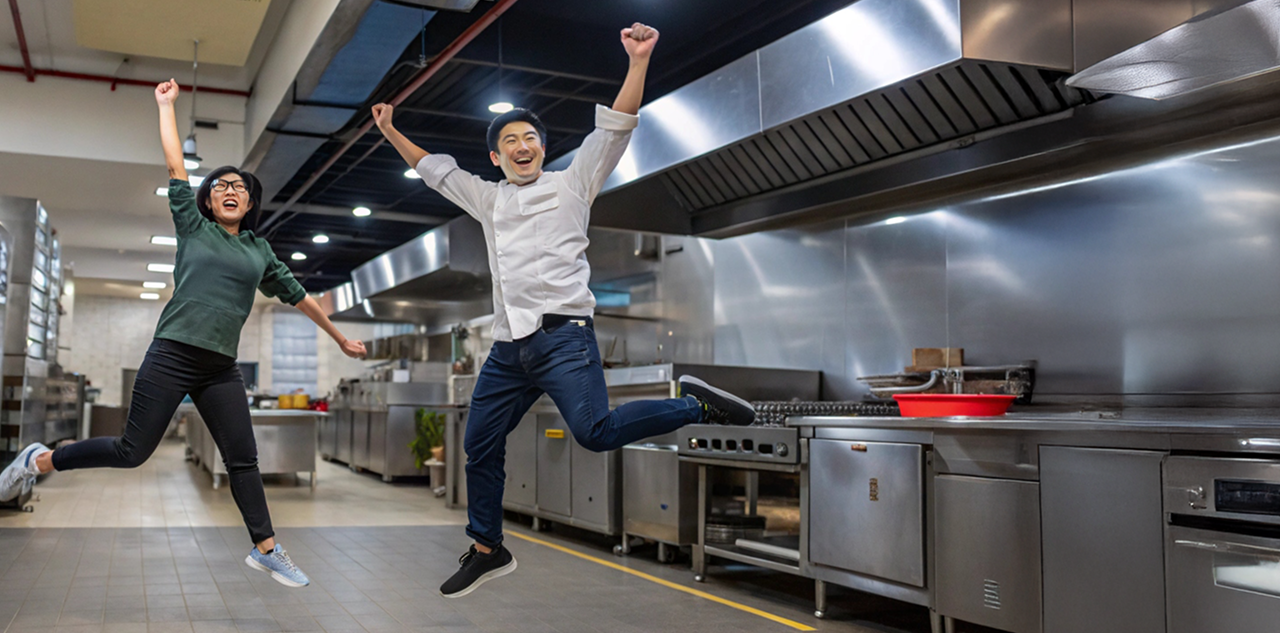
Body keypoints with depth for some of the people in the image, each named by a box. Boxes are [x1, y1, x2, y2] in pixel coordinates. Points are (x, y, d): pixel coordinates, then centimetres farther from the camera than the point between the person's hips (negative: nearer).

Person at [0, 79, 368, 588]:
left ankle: (265, 549, 10)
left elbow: (296, 295, 20)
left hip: (221, 369, 4)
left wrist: (340, 338, 22)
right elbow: (175, 165, 4)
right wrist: (166, 105, 9)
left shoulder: (259, 250, 15)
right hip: (172, 356, -3)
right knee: (132, 451, -3)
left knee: (243, 459, 2)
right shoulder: (193, 228, 6)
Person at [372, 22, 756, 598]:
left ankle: (695, 404, -5)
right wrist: (390, 132, 33)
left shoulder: (572, 183, 9)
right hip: (508, 346, 6)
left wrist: (638, 61, -9)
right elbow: (436, 170, 34)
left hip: (561, 334, -6)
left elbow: (614, 128, 0)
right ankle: (487, 550, 25)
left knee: (595, 431, -25)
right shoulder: (489, 199, 23)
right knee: (480, 447, 9)